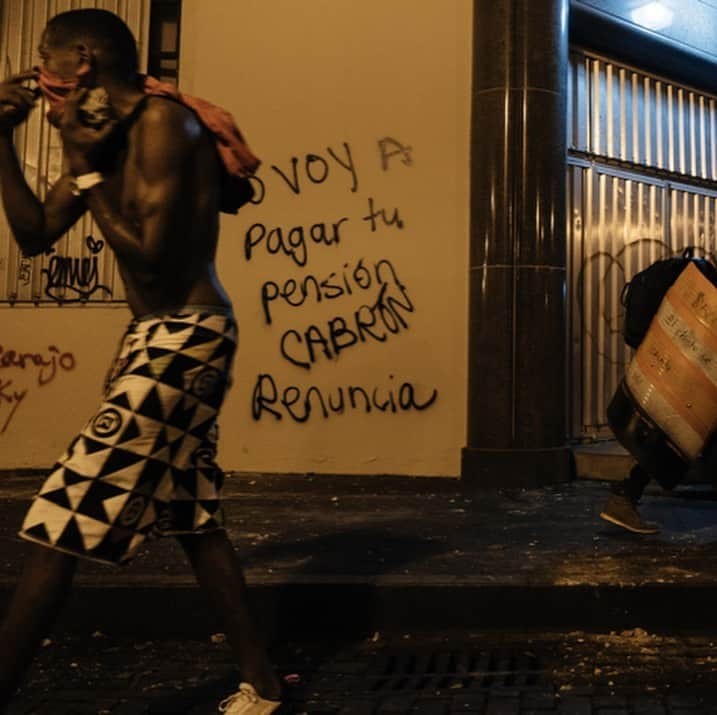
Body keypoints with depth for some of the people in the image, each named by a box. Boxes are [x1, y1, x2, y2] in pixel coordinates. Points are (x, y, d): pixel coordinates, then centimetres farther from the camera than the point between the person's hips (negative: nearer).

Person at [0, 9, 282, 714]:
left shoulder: (163, 123, -13)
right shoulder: (107, 134, 14)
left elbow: (148, 254, -21)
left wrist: (84, 167, -12)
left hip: (183, 339, -10)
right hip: (163, 339, 10)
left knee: (65, 516, -9)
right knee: (191, 515, 13)